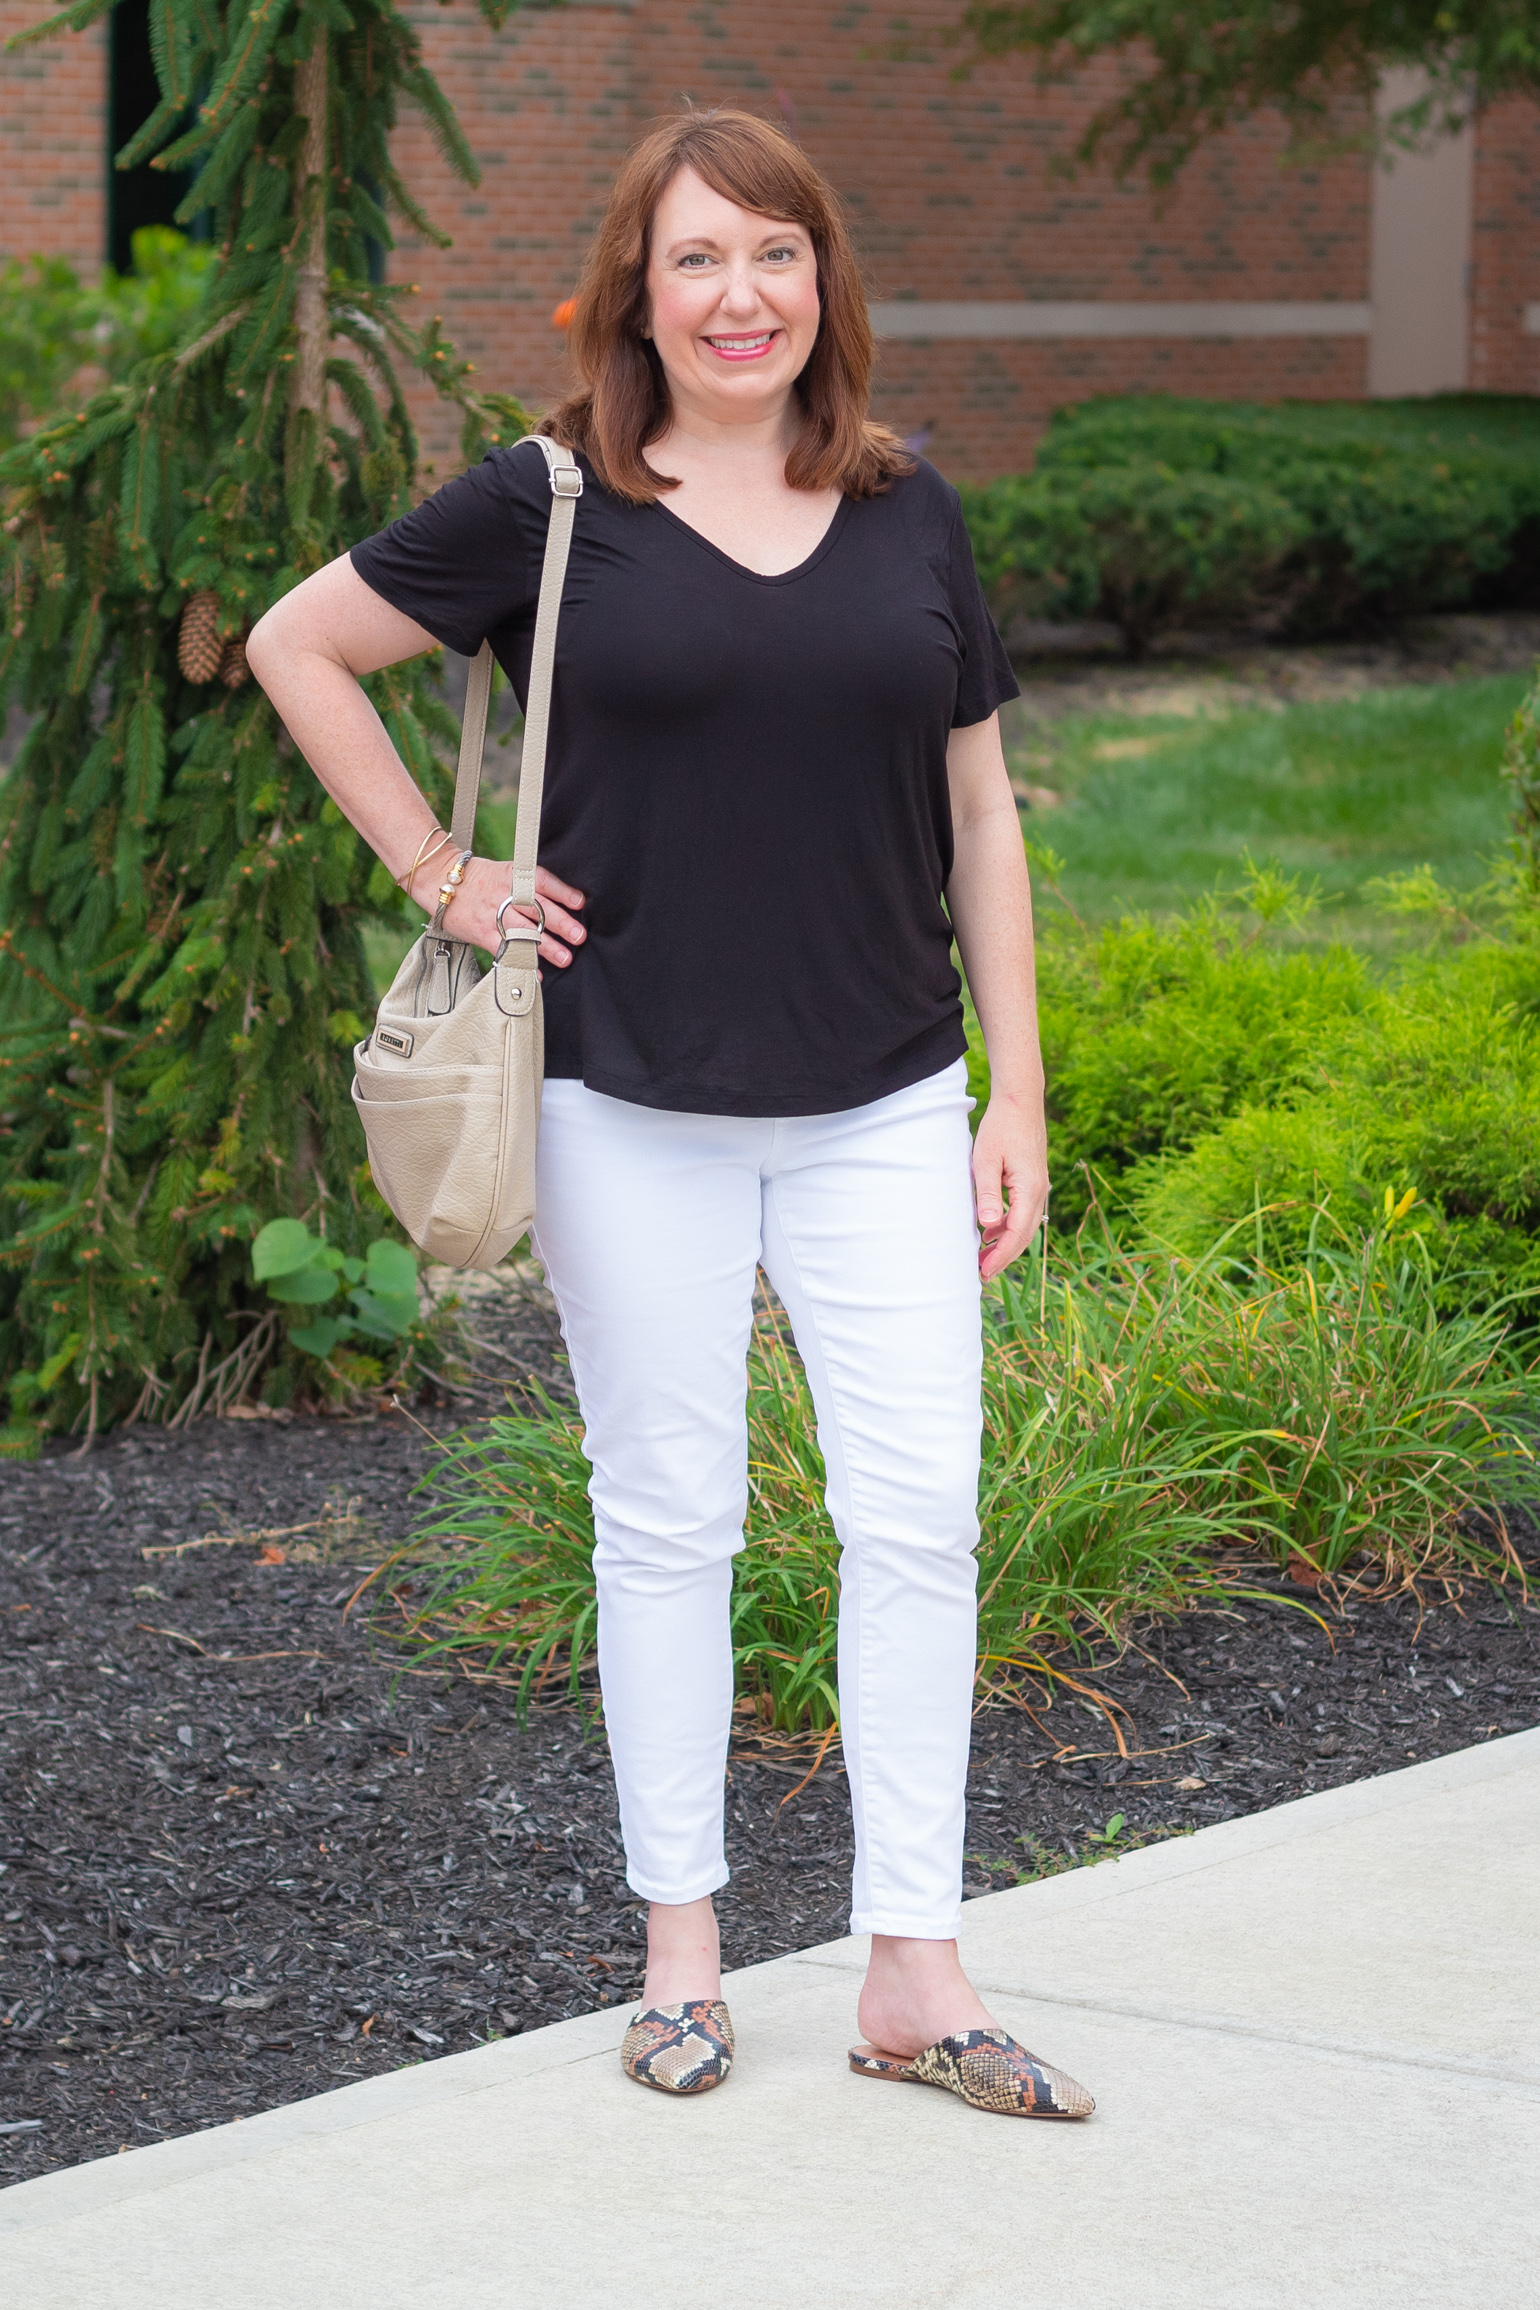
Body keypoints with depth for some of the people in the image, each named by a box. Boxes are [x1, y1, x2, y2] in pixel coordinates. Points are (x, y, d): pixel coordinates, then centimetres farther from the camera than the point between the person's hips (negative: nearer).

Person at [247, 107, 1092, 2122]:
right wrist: (436, 871, -1)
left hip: (884, 1111, 2)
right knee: (667, 1518, 6)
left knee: (922, 1515, -1)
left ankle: (914, 1971, 6)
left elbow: (980, 818, 10)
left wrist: (1020, 1095, 6)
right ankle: (680, 1940, 19)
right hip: (638, 1107, -2)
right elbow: (296, 646, 5)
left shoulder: (909, 517, 7)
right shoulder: (552, 509, -3)